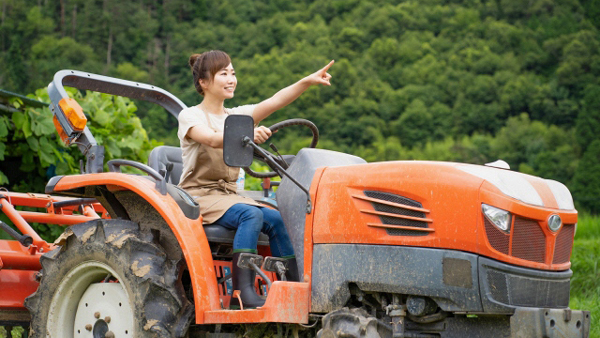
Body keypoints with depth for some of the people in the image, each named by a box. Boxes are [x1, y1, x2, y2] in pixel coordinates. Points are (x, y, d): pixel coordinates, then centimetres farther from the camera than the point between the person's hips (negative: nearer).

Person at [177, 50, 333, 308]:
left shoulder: (237, 116, 13)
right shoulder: (189, 116, -5)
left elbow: (274, 102, -4)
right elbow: (213, 140, -28)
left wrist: (308, 82, -21)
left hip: (229, 194, 6)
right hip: (199, 194, -6)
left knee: (277, 220, -18)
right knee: (251, 214, -31)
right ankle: (244, 292, -35)